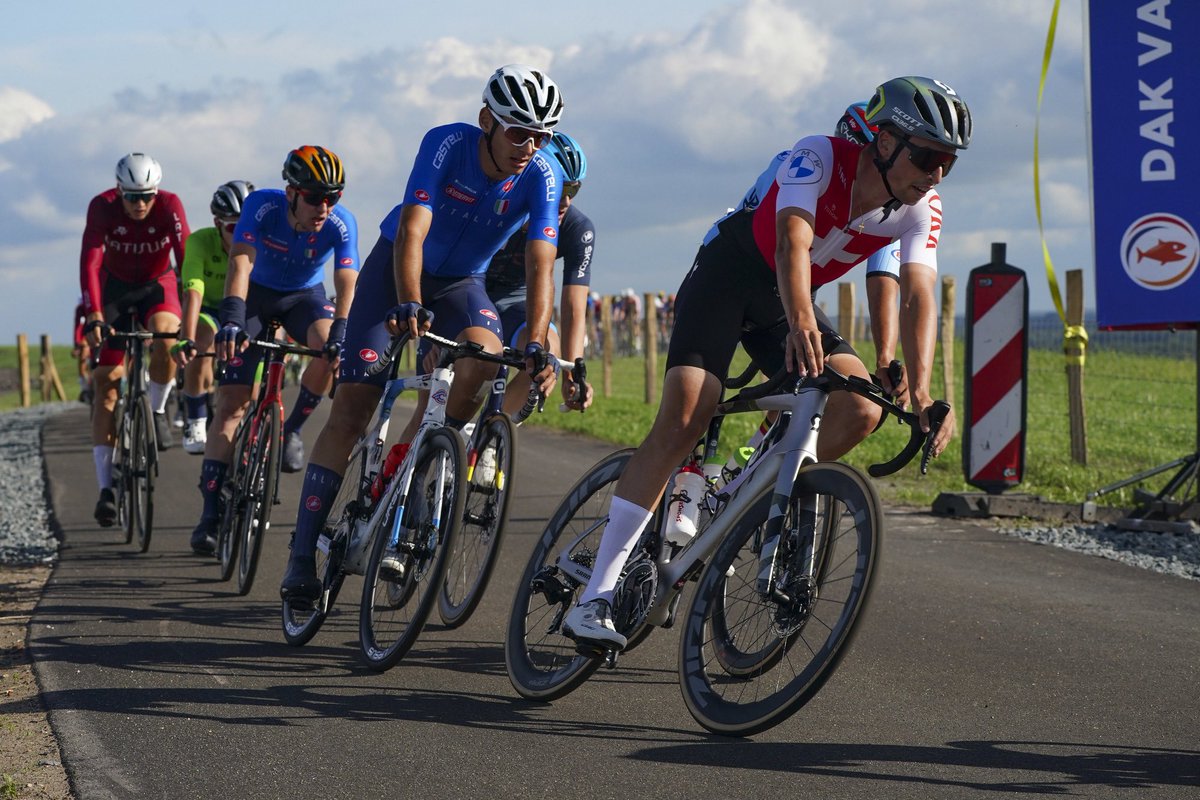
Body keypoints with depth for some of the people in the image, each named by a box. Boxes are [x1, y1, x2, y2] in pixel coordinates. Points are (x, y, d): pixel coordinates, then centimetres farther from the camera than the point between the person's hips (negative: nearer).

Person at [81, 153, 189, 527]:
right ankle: (105, 487, -10)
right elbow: (90, 262, -30)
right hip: (116, 288, 1)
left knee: (165, 337, -36)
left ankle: (157, 410, -7)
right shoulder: (102, 207, -23)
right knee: (105, 381, -10)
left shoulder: (169, 206, -24)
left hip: (157, 285, 0)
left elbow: (186, 258, -30)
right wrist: (94, 316, -42)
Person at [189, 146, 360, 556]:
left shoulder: (341, 223, -26)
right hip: (257, 293, -1)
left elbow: (347, 284, -33)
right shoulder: (262, 205, -30)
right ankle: (210, 512, -8)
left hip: (305, 295, 1)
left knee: (332, 351, -32)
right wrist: (231, 321, -53)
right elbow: (240, 264, -39)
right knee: (231, 402, -11)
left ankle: (292, 429, -6)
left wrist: (340, 332, -50)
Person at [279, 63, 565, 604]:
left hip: (461, 282, 2)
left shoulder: (542, 176, -22)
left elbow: (539, 266, -30)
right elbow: (412, 231, -37)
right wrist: (408, 306, -53)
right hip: (396, 267, -2)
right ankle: (302, 556, -10)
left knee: (484, 356, -33)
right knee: (352, 406, -11)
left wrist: (535, 346, -45)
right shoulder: (446, 144, -27)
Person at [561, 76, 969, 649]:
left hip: (791, 299, 5)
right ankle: (594, 598, -22)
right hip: (729, 273, -5)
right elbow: (792, 241, -44)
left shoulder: (920, 210, -14)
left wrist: (921, 388, -39)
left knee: (860, 410, -19)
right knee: (681, 423, -22)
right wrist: (800, 321, -63)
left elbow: (918, 297, -23)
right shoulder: (820, 157, -28)